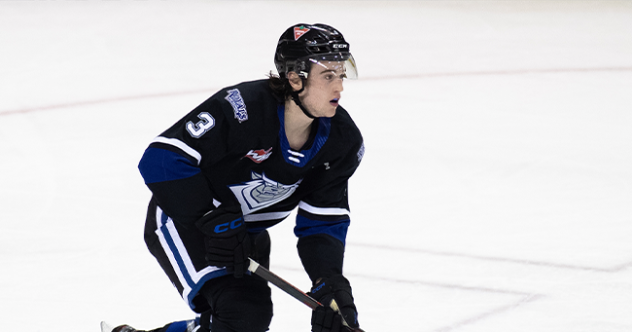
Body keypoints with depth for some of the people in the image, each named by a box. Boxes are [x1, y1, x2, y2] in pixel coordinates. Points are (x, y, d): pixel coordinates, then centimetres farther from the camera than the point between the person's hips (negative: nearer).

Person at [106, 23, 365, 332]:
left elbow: (324, 221, -5)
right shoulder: (244, 107, -32)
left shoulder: (343, 140, -12)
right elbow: (162, 158, -31)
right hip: (182, 220, -7)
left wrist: (331, 281, -21)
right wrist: (216, 222, -31)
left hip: (248, 233, 7)